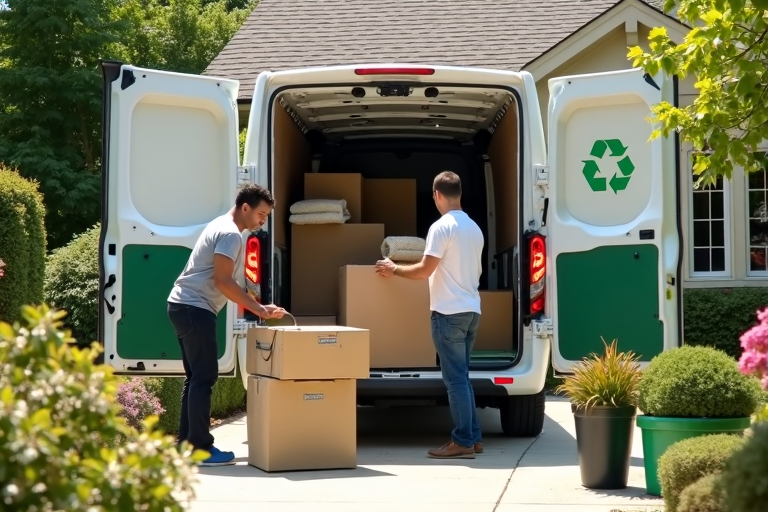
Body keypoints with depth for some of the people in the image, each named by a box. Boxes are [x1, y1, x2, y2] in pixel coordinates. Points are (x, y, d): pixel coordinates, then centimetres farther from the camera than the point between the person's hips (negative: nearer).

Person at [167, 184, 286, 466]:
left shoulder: (221, 226, 18)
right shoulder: (231, 234, -14)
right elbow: (222, 281, -21)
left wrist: (250, 300, 18)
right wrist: (259, 310, -19)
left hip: (184, 306, 11)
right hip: (195, 309, -11)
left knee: (196, 376, 14)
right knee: (205, 377, -9)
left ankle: (186, 443, 17)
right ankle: (200, 449, -8)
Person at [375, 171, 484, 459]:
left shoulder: (442, 227, -12)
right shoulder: (474, 228, 13)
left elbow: (425, 270, -15)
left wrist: (394, 270, 0)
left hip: (449, 312, -8)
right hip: (471, 310, 8)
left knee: (455, 378, -5)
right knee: (462, 376, 14)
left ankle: (463, 442, -3)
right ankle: (473, 437, 15)